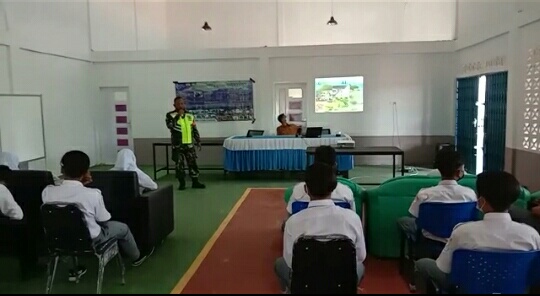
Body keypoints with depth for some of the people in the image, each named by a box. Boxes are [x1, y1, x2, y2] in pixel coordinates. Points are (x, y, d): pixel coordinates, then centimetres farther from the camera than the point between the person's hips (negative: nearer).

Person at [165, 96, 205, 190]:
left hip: (189, 144, 3)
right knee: (179, 164, 3)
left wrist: (198, 141, 11)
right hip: (177, 145, -3)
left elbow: (195, 130, 14)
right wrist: (178, 116, -22)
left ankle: (195, 182, 14)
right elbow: (169, 125, -22)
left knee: (192, 163, 6)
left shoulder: (190, 116, 9)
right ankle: (182, 183, 13)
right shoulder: (171, 115, -3)